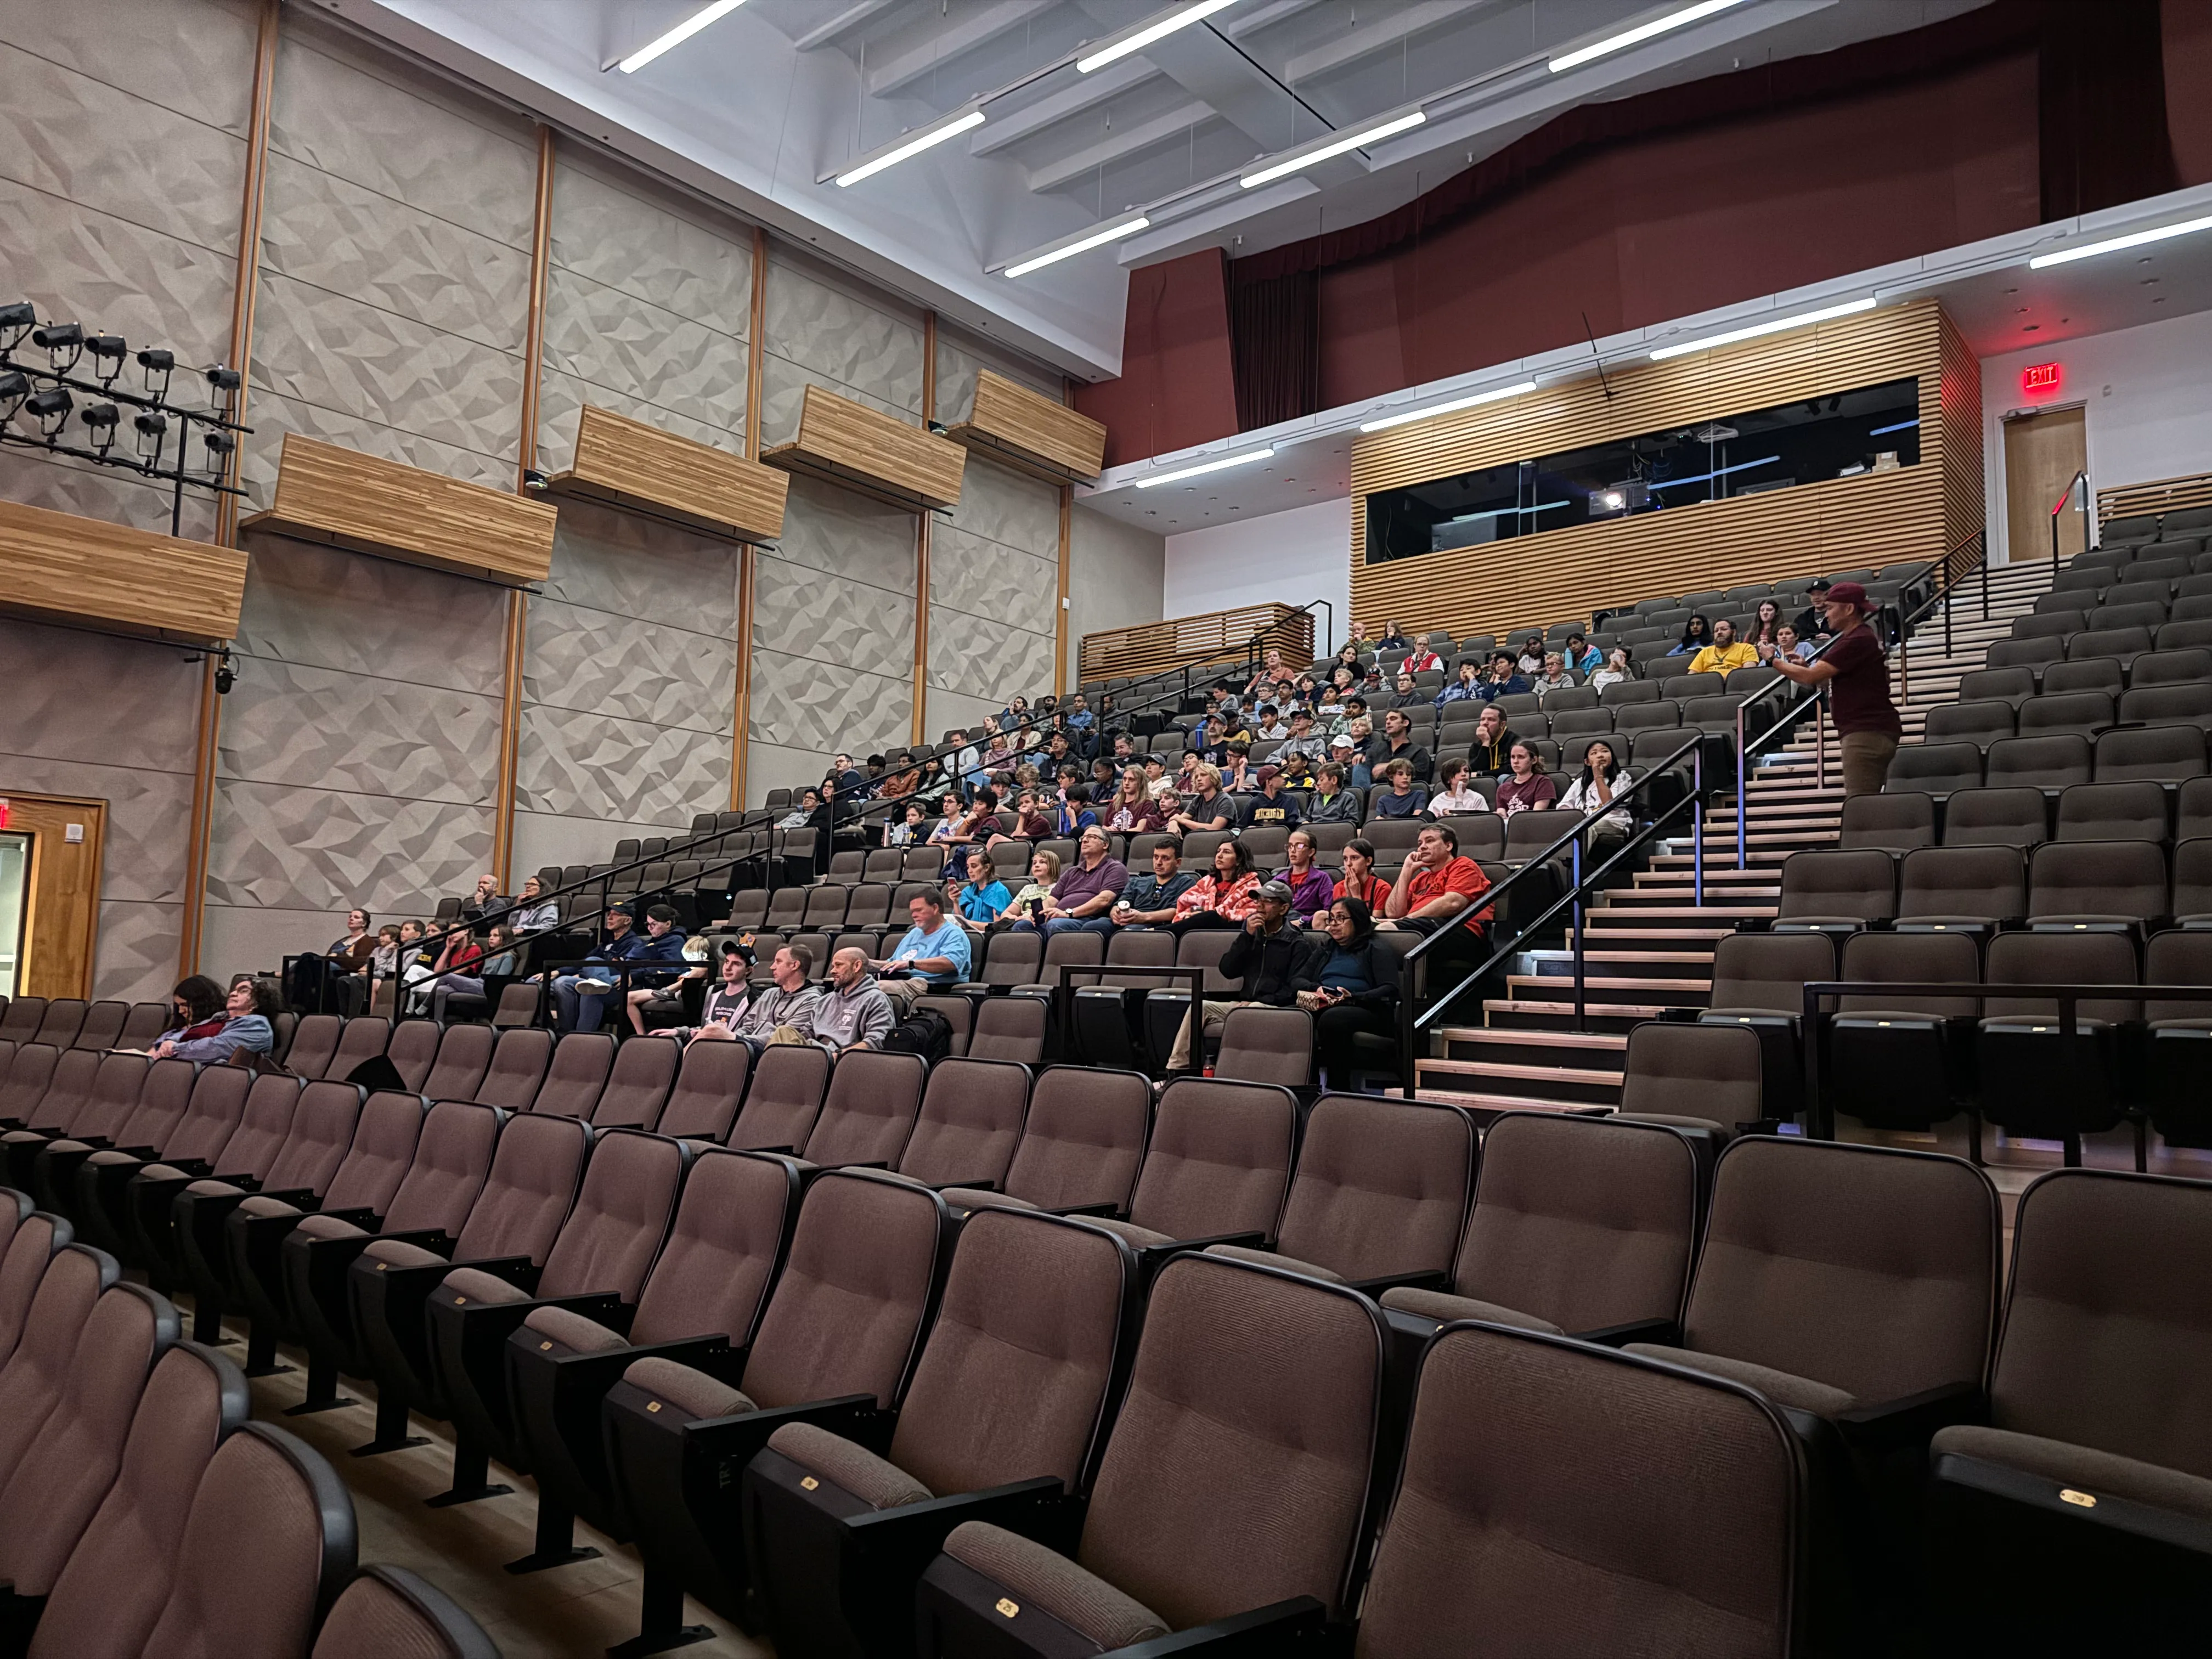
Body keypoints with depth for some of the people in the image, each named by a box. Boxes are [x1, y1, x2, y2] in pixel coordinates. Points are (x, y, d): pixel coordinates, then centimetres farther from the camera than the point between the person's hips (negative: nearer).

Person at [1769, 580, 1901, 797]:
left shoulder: (1857, 641, -15)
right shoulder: (1862, 638, 20)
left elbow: (1811, 677, -17)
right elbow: (1831, 679, 23)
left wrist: (1777, 663, -2)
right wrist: (1805, 667, 7)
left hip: (1866, 732, -11)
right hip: (1869, 731, 11)